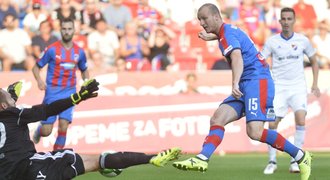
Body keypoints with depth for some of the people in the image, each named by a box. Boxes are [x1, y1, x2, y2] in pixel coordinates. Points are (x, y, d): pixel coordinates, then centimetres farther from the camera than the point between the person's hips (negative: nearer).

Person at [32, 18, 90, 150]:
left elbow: (84, 70, 21)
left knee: (63, 126, -13)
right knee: (46, 132, -2)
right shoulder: (52, 49, -6)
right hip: (52, 92, -2)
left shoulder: (79, 52, 5)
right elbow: (36, 67, 1)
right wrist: (39, 80, -18)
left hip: (69, 92, 2)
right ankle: (39, 130, 35)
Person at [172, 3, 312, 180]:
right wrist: (211, 37, 63)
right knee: (217, 118, -4)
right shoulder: (229, 30, 19)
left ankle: (301, 157, -12)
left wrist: (235, 84, -47)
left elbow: (237, 58, -31)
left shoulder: (227, 34, -11)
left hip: (257, 80, -11)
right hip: (246, 85, 11)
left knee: (254, 131, -23)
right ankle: (202, 159, -16)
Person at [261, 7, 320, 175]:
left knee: (300, 119, -20)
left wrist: (315, 84, 6)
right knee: (272, 124, -7)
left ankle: (295, 160, -11)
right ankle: (272, 162, 9)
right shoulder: (272, 41, 0)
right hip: (278, 87, 0)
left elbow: (314, 62, 15)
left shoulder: (303, 40, 2)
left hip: (298, 87, 0)